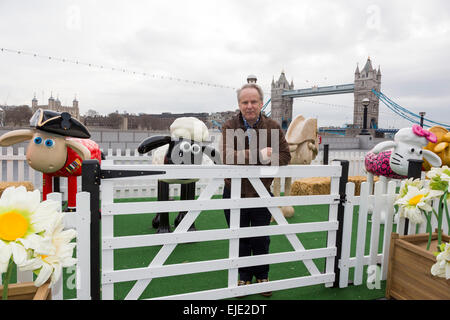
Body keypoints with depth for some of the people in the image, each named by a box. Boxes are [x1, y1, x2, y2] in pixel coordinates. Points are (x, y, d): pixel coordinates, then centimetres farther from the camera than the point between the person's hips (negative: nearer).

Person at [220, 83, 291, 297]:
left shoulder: (272, 127, -3)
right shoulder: (229, 127, -8)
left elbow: (285, 155, -5)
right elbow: (227, 156, -23)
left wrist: (266, 161, -23)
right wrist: (259, 155, -28)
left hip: (261, 193, 1)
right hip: (234, 193, 0)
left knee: (261, 239, 14)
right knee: (240, 238, 14)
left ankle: (262, 275, 35)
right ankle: (244, 277, 34)